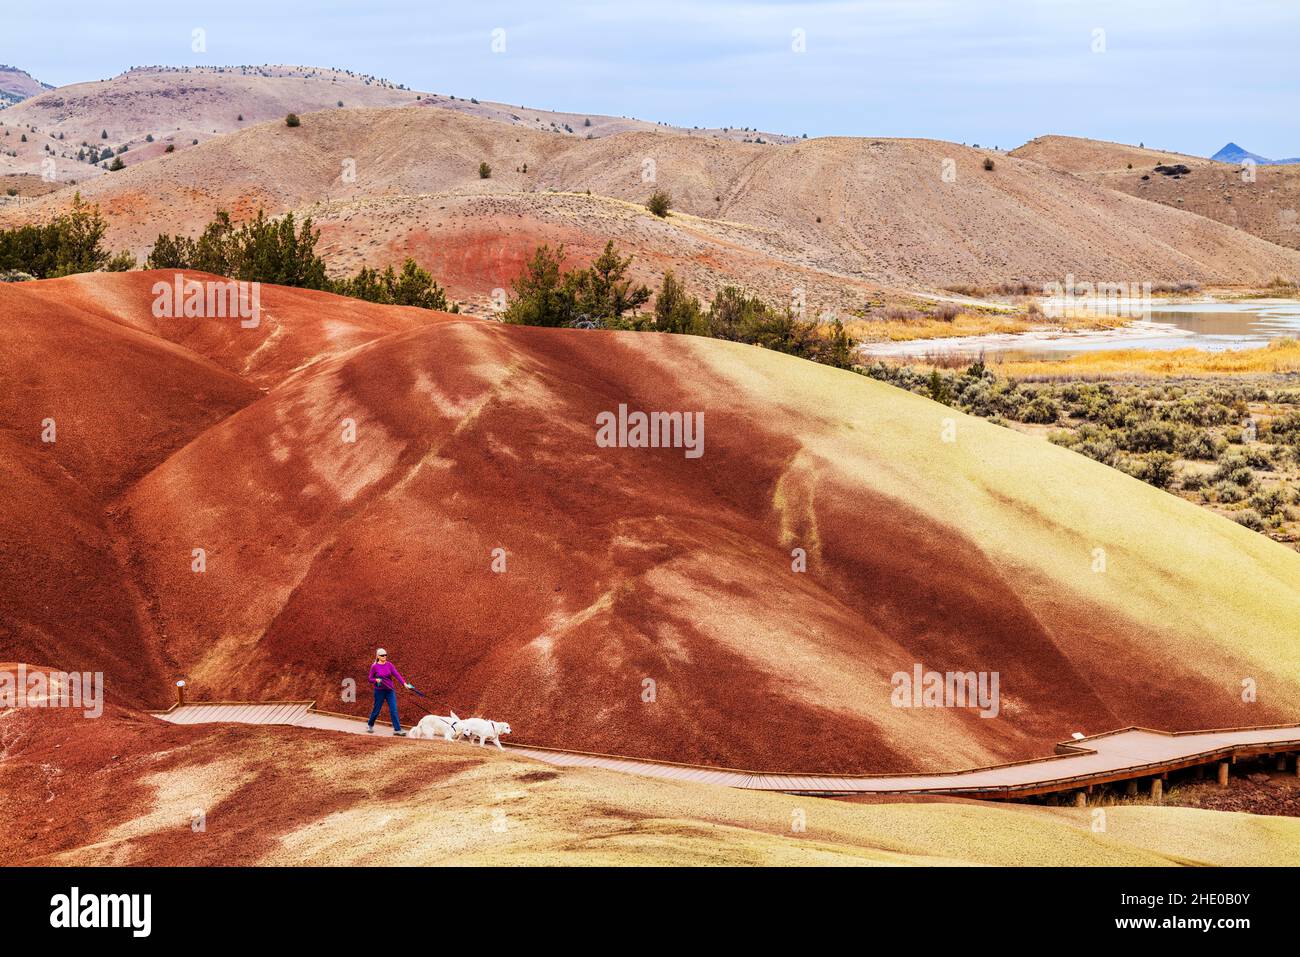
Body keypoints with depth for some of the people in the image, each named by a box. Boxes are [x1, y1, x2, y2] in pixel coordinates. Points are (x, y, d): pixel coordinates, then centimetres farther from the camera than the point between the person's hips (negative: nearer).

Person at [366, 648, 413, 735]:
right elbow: (370, 679, 2)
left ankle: (397, 729, -5)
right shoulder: (374, 666, -4)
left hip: (390, 690, 2)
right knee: (376, 709, 6)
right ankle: (370, 725, 31)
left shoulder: (389, 665, 2)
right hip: (379, 691, -2)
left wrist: (404, 683, -21)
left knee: (394, 710, -5)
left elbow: (397, 674, -9)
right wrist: (376, 680, -20)